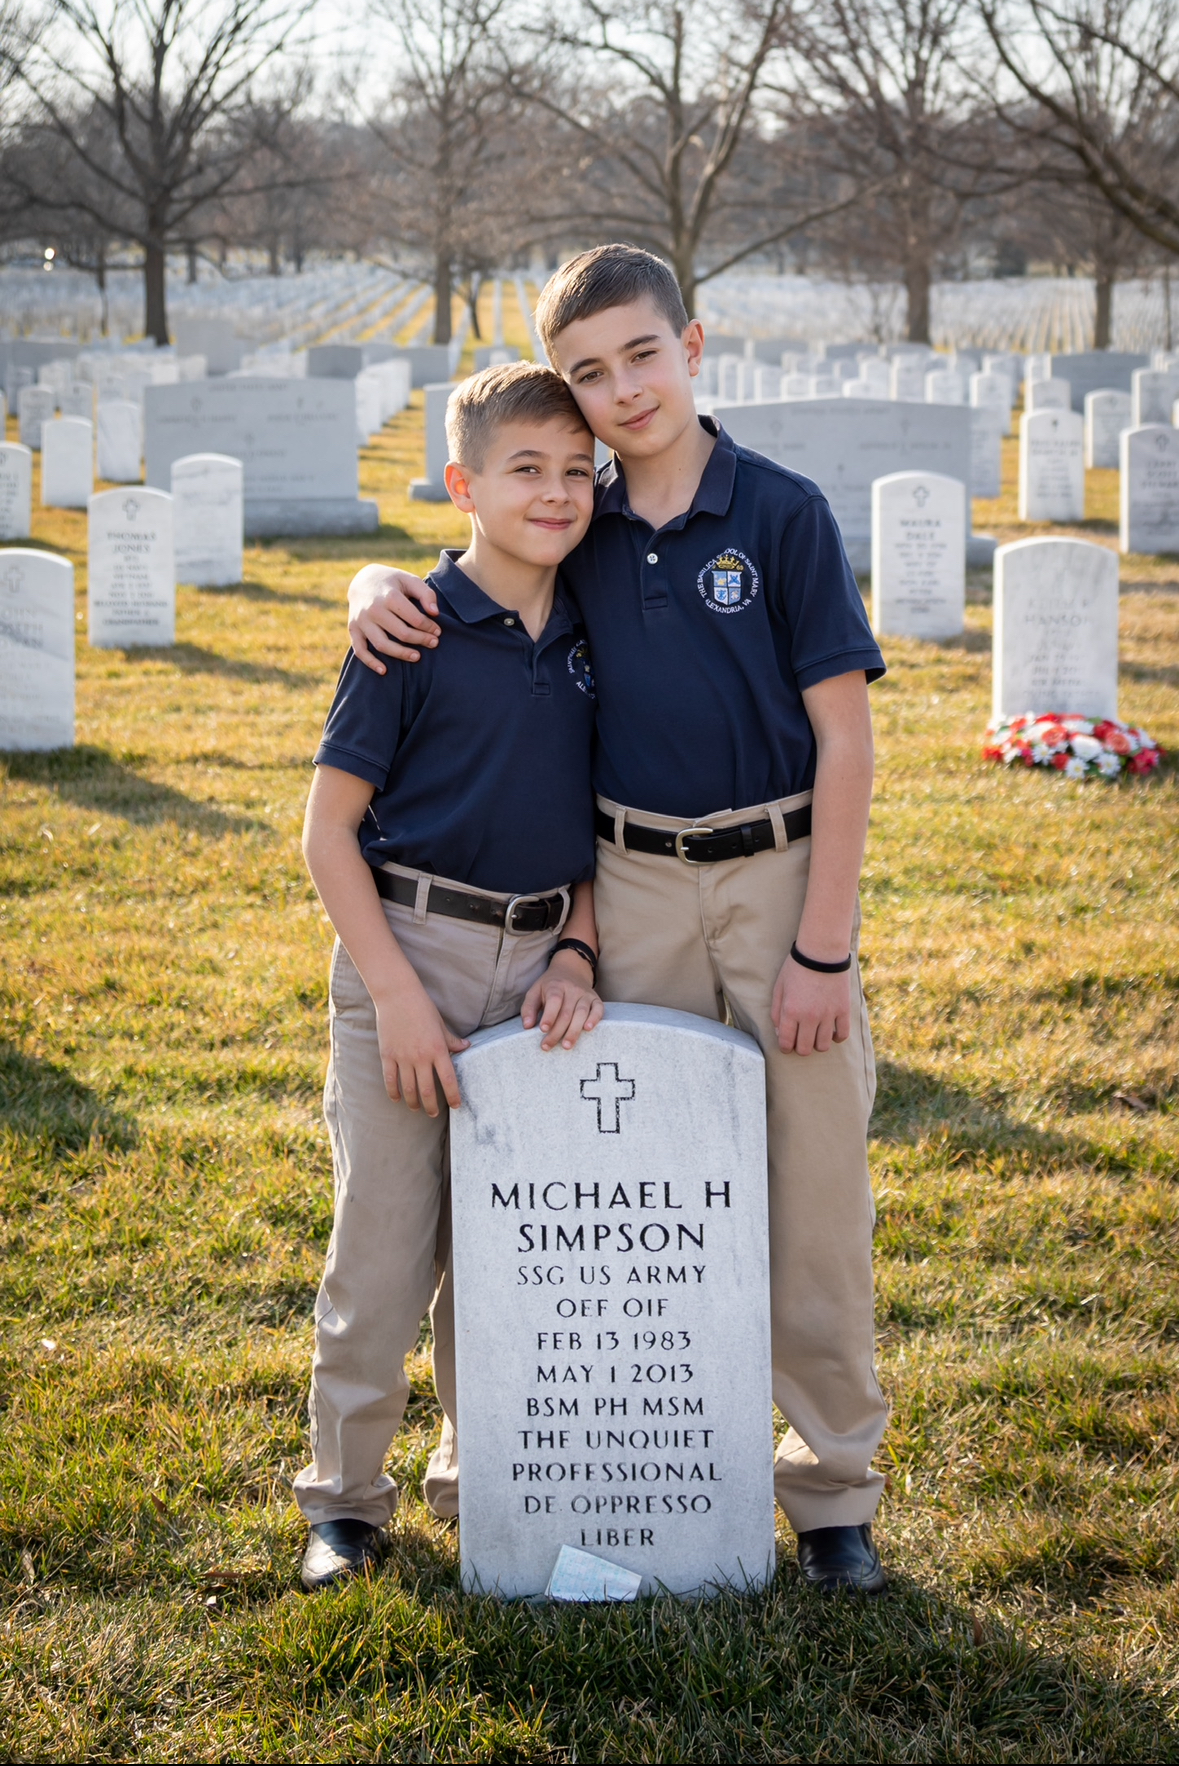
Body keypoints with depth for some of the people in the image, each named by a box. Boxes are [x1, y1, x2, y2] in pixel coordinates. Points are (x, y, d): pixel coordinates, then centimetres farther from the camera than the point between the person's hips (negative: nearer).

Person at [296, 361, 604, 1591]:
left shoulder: (587, 642, 6)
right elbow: (328, 826, -10)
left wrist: (574, 955, -2)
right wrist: (397, 994, -15)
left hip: (537, 965, 5)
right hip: (409, 948, -4)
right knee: (383, 1246, 1)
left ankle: (483, 1476, 29)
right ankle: (346, 1494, 17)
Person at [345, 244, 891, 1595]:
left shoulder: (783, 513, -7)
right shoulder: (577, 533, 4)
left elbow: (844, 738, -8)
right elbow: (451, 580, 21)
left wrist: (823, 948, -11)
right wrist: (379, 586, -5)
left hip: (779, 874, -3)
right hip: (632, 886, 3)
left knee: (814, 1189, 1)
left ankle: (833, 1483, 14)